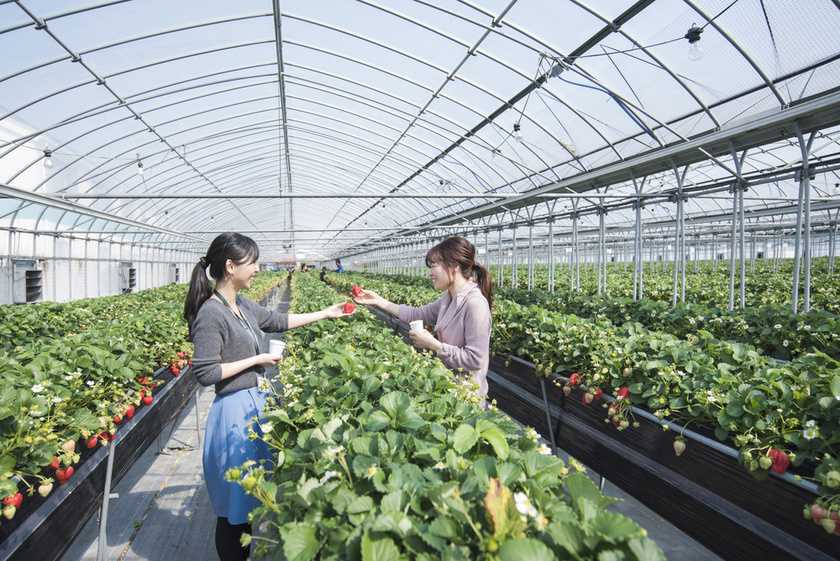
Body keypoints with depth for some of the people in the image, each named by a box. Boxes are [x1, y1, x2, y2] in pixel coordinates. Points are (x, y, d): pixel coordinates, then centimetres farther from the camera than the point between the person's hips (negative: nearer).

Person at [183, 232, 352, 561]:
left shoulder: (242, 306, 6)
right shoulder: (211, 313, -20)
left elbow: (278, 321, 20)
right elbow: (205, 373, -23)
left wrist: (325, 314, 23)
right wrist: (257, 360, -17)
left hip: (255, 401, 9)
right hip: (235, 410, -9)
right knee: (235, 500, 7)